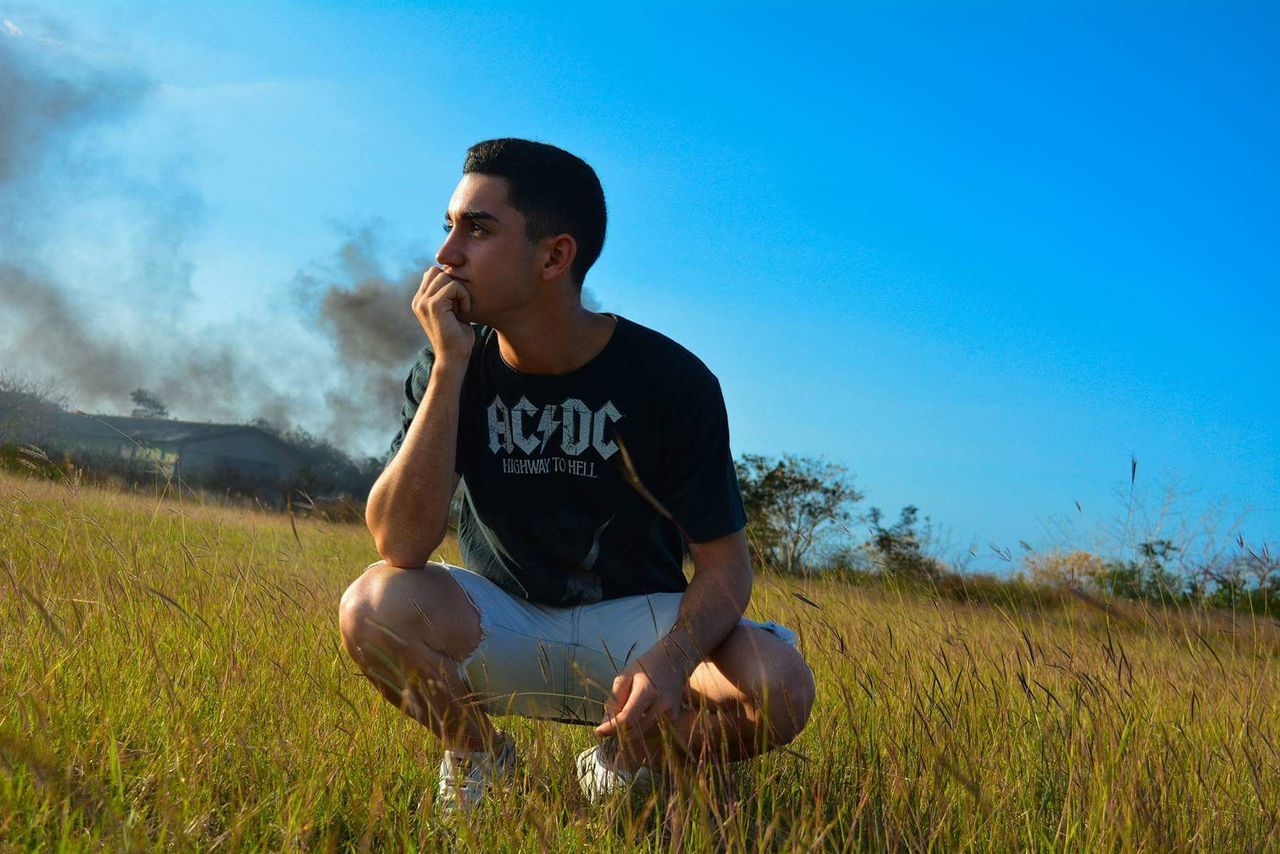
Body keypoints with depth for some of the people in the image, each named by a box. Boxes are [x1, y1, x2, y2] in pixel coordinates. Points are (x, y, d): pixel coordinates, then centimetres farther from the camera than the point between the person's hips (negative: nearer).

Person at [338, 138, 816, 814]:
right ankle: (479, 754, 1)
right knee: (372, 606, -30)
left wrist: (673, 659, -35)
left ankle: (626, 757, 4)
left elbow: (723, 562, -13)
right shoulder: (446, 369, -10)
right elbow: (400, 544, -23)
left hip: (635, 618, 0)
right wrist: (451, 368, -30)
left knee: (780, 690, -28)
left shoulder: (670, 379, -15)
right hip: (499, 620, 1)